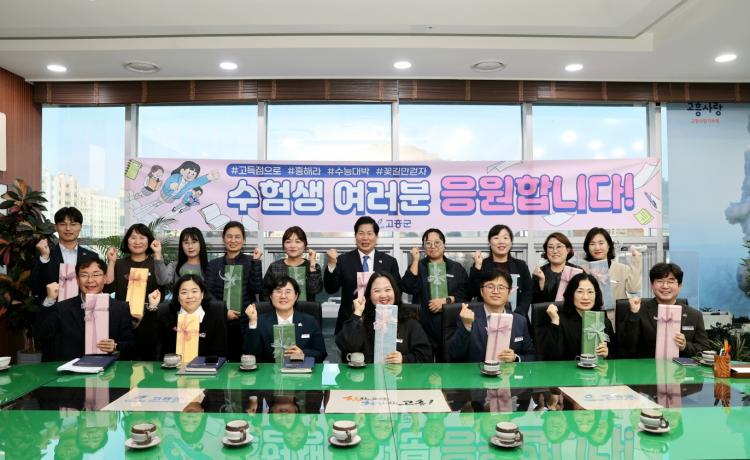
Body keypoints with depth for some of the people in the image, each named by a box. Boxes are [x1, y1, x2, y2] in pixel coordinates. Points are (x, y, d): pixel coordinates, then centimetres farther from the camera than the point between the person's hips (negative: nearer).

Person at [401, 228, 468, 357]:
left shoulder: (457, 268, 12)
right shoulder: (417, 266, 10)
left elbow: (466, 293, 3)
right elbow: (409, 288, -7)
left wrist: (446, 300, -11)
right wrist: (415, 260, -9)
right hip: (424, 325, -1)